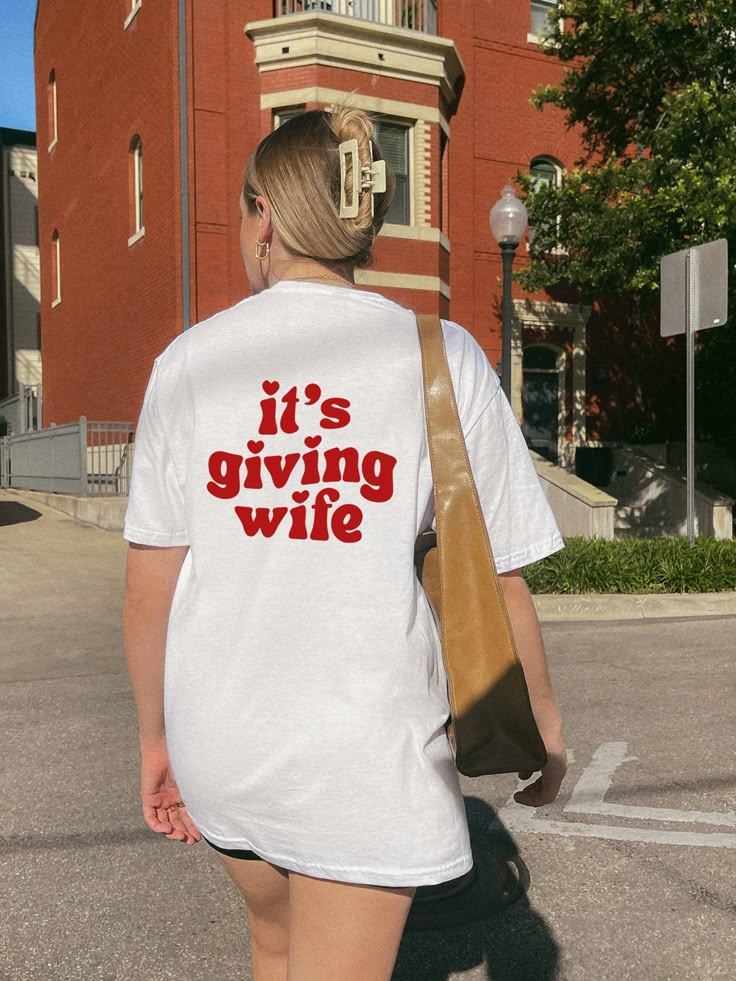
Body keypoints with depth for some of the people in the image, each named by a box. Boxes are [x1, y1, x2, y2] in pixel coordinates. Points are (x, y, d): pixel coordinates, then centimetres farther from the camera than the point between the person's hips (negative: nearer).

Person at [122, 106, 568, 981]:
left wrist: (156, 736, 12)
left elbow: (148, 585, -2)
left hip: (221, 739, 4)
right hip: (366, 747, -3)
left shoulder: (188, 360, -3)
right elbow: (493, 586, -7)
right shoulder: (440, 356, -8)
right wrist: (543, 723, 9)